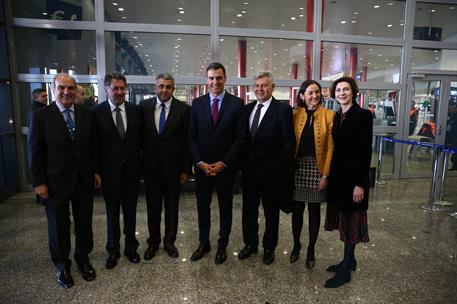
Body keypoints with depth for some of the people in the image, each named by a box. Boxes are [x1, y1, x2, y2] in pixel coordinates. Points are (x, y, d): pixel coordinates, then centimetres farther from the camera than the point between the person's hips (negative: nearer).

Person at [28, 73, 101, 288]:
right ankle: (62, 266, 33)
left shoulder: (87, 114, 1)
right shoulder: (41, 116, -7)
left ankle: (83, 259, 35)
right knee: (59, 226, 13)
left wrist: (96, 171, 4)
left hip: (84, 180, 2)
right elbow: (35, 152, -6)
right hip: (56, 182, -2)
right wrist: (39, 182, -8)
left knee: (84, 223, 14)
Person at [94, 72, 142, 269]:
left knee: (130, 210, 14)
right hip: (109, 171, -2)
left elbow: (141, 139, 5)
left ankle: (131, 247, 32)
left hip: (132, 169, 2)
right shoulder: (97, 112, -6)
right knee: (112, 212, 12)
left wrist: (140, 164, -1)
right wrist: (96, 170, -6)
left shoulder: (136, 110, 1)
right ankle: (113, 250, 30)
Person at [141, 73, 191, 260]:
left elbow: (187, 140, -5)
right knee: (152, 205, 14)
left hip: (173, 165, -1)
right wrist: (139, 163, 0)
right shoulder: (144, 107, 0)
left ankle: (169, 241, 30)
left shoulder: (183, 109, -6)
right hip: (151, 166, 2)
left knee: (172, 206, 12)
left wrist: (186, 168, -6)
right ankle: (153, 242, 32)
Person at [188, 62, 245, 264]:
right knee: (202, 205, 12)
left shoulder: (236, 103, -4)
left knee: (225, 206, 11)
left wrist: (223, 163, -13)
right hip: (202, 165, 2)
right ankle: (204, 243, 31)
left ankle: (222, 245, 28)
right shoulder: (197, 103, 3)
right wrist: (200, 162, -9)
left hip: (226, 166, -2)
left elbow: (240, 137, -8)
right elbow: (192, 136, 2)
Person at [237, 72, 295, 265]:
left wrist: (278, 163, -17)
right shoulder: (247, 109, 9)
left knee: (271, 211, 12)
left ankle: (269, 247, 30)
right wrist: (242, 161, 2)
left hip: (270, 170, -5)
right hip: (249, 168, 5)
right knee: (249, 209, 15)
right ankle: (250, 244, 34)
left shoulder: (283, 109, -7)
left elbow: (289, 140, -10)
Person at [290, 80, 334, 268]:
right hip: (298, 167, 2)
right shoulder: (295, 114, 3)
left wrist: (325, 174, -8)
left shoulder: (329, 115, -3)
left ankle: (311, 250, 27)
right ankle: (296, 245, 30)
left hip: (317, 168, -1)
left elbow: (330, 147, -5)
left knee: (314, 211, 10)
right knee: (297, 209, 10)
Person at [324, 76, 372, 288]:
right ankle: (349, 260, 33)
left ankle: (345, 270, 14)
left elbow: (366, 151, -15)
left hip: (354, 175, -7)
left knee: (351, 221, 3)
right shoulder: (337, 116, 10)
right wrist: (329, 174, 7)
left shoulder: (363, 115, -11)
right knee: (343, 219, 16)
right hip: (338, 174, 7)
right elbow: (336, 147, 11)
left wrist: (360, 183, -18)